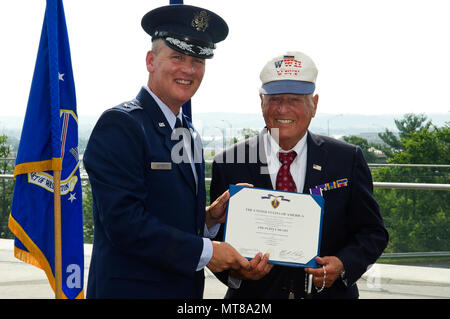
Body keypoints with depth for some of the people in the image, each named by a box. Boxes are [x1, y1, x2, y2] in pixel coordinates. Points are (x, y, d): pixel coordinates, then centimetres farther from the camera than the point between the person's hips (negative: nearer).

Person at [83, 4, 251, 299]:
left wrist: (209, 218, -1)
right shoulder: (119, 126, -14)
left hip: (185, 288, 8)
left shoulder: (188, 132, 13)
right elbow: (124, 223, -22)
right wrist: (205, 251, -18)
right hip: (132, 289, -8)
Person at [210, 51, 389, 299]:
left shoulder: (348, 160, -3)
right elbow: (217, 237, -1)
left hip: (328, 292, 1)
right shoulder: (229, 164, -5)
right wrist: (234, 269, -21)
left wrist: (343, 265, -17)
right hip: (254, 296, 0)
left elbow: (372, 232, 0)